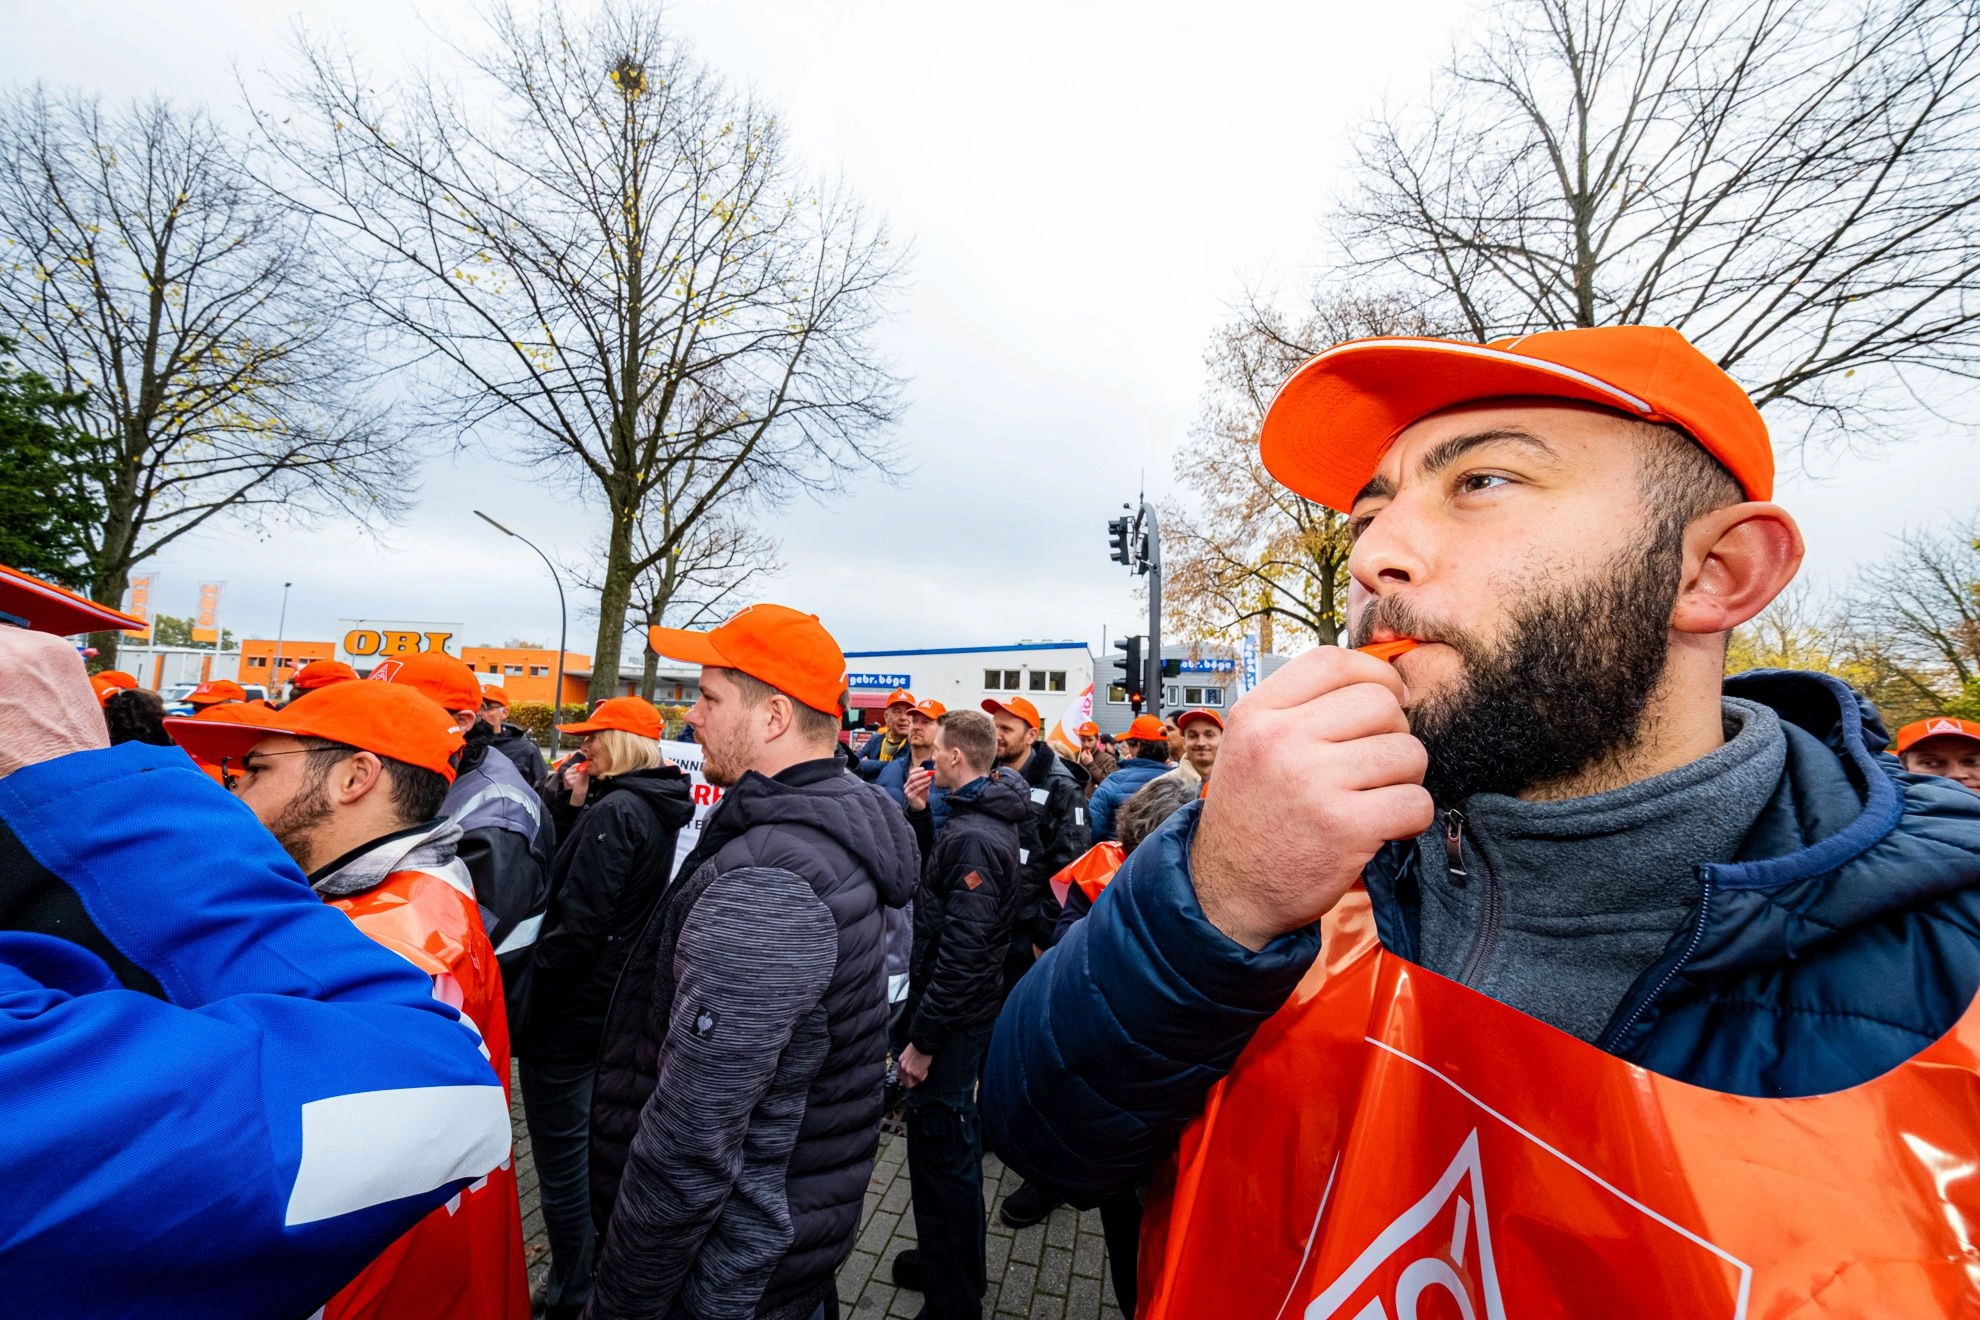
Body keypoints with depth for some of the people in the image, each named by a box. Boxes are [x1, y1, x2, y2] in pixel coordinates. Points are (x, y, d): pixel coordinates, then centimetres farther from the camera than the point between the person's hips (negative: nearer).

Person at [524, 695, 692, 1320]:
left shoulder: (615, 811, -24)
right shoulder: (653, 808, 3)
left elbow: (577, 922, -26)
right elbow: (580, 865, 7)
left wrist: (530, 981, -12)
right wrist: (576, 806, -5)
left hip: (570, 1004, -9)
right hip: (615, 996, 10)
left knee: (561, 1157, 8)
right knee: (595, 1141, 26)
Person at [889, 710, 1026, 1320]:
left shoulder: (974, 837, -26)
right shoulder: (981, 818, 4)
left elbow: (962, 952, -27)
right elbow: (936, 875, 15)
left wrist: (922, 1039, -19)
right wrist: (918, 813, 1)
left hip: (954, 1017, -10)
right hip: (960, 1009, 10)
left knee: (941, 1152, 7)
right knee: (948, 1140, 25)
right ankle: (944, 1259, 46)